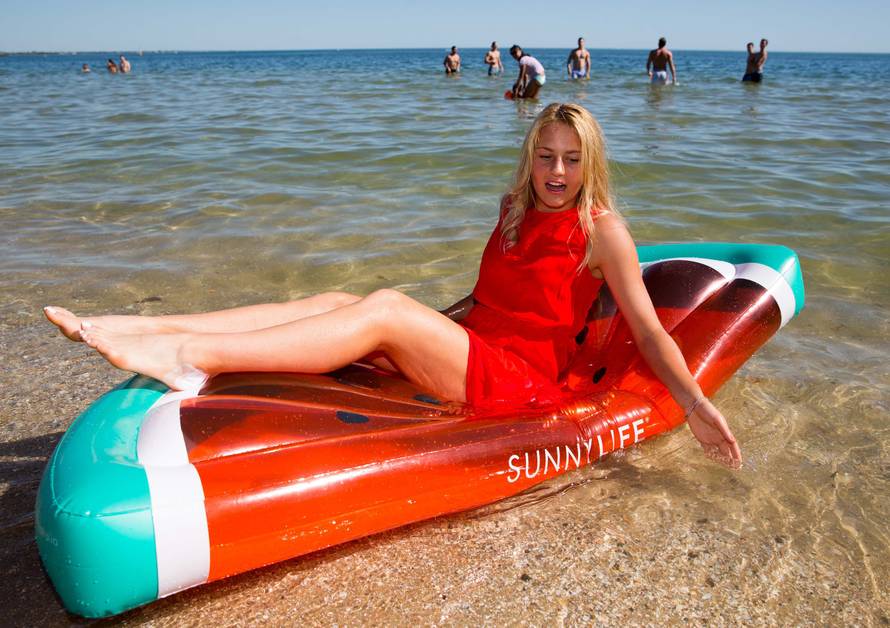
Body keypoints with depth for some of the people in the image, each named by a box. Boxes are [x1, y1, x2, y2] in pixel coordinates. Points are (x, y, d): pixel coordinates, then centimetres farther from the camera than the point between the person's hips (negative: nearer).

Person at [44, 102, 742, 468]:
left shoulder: (603, 228, -2)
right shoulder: (516, 211, 16)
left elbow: (648, 328, -6)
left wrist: (696, 404, -14)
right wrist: (427, 326, 24)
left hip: (520, 381, -6)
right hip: (469, 351, 6)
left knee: (384, 308, -28)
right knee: (338, 301, -12)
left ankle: (190, 355, -37)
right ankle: (132, 328, -18)